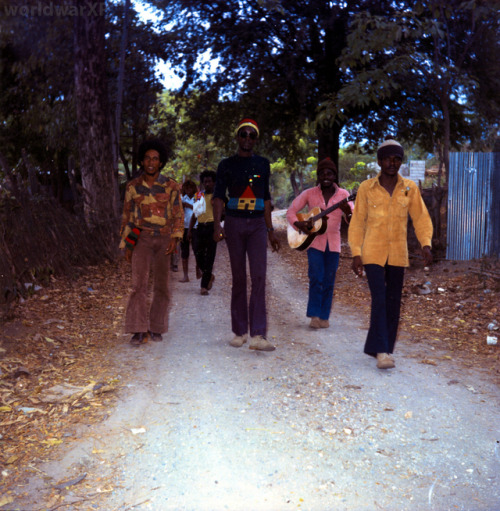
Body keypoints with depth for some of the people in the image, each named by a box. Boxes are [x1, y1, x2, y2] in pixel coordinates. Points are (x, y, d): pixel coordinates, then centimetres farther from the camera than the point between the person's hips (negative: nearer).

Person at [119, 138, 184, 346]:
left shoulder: (171, 186, 1)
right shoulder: (133, 186, 4)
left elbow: (178, 215, 3)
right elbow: (127, 217, 9)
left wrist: (175, 238, -11)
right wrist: (126, 245, 6)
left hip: (164, 240, 1)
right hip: (142, 239, 0)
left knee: (161, 286, 5)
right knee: (139, 284, -13)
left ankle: (156, 328, 18)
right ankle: (140, 331, -10)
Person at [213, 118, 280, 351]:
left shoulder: (263, 164, 13)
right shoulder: (227, 164, 5)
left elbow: (266, 198, 16)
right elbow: (218, 197, 0)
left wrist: (270, 230, 14)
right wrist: (217, 225, -14)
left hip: (257, 224, 1)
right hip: (234, 222, -1)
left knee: (259, 276, -11)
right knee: (238, 278, 3)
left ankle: (258, 335, -14)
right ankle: (240, 331, 13)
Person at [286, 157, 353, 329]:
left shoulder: (343, 194, 1)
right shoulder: (309, 194, 0)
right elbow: (291, 211, 4)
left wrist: (347, 211, -31)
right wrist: (298, 224, -15)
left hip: (333, 243, 1)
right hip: (315, 241, -1)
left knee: (328, 281, 5)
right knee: (316, 278, -11)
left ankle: (323, 316, 16)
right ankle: (314, 315, -1)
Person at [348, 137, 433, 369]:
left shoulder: (410, 189, 4)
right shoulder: (366, 188, 0)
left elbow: (421, 217, 7)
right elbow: (357, 222, 3)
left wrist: (425, 243, -10)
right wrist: (355, 253, -4)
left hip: (398, 254, 3)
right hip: (373, 253, -3)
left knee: (393, 303, 7)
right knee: (379, 300, -12)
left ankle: (376, 347, 20)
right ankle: (381, 351, -9)